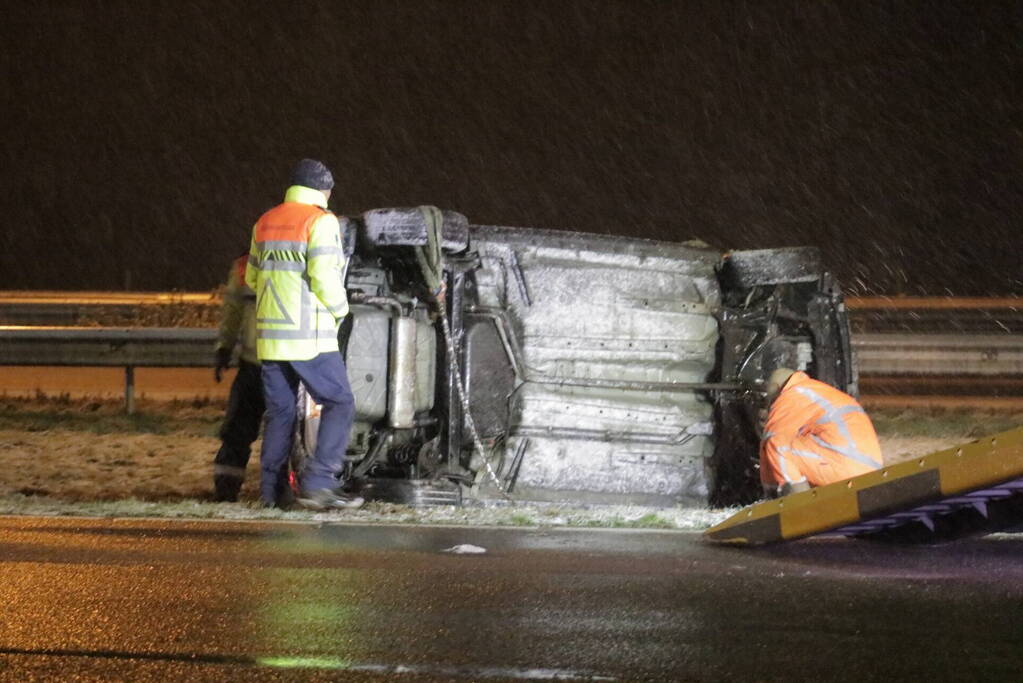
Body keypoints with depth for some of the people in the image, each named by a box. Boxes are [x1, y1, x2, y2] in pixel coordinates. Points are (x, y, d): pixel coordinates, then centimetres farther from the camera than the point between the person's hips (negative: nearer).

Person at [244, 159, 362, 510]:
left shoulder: (265, 223, 15)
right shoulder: (320, 221, -8)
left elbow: (252, 278, 22)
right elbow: (324, 276, -17)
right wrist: (340, 309, -1)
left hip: (270, 335, 7)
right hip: (308, 335, -7)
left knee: (279, 411, 12)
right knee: (340, 404, -3)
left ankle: (271, 489, 9)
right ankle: (318, 481, -15)